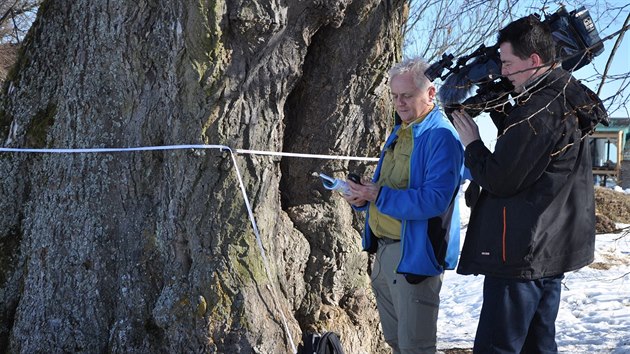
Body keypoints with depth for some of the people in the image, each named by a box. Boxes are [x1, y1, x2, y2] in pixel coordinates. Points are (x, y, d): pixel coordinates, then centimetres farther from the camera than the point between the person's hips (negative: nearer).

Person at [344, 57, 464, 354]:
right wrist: (363, 196, 0)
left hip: (414, 255, -9)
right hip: (384, 250, 9)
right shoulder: (400, 132, 14)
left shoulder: (441, 136, -16)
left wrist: (380, 196, -27)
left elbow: (435, 200, -27)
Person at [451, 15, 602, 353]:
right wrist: (499, 107, 10)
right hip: (554, 248, 10)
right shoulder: (568, 100, 10)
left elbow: (499, 179, -20)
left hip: (521, 255, -10)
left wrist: (471, 143, -4)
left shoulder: (539, 109, -20)